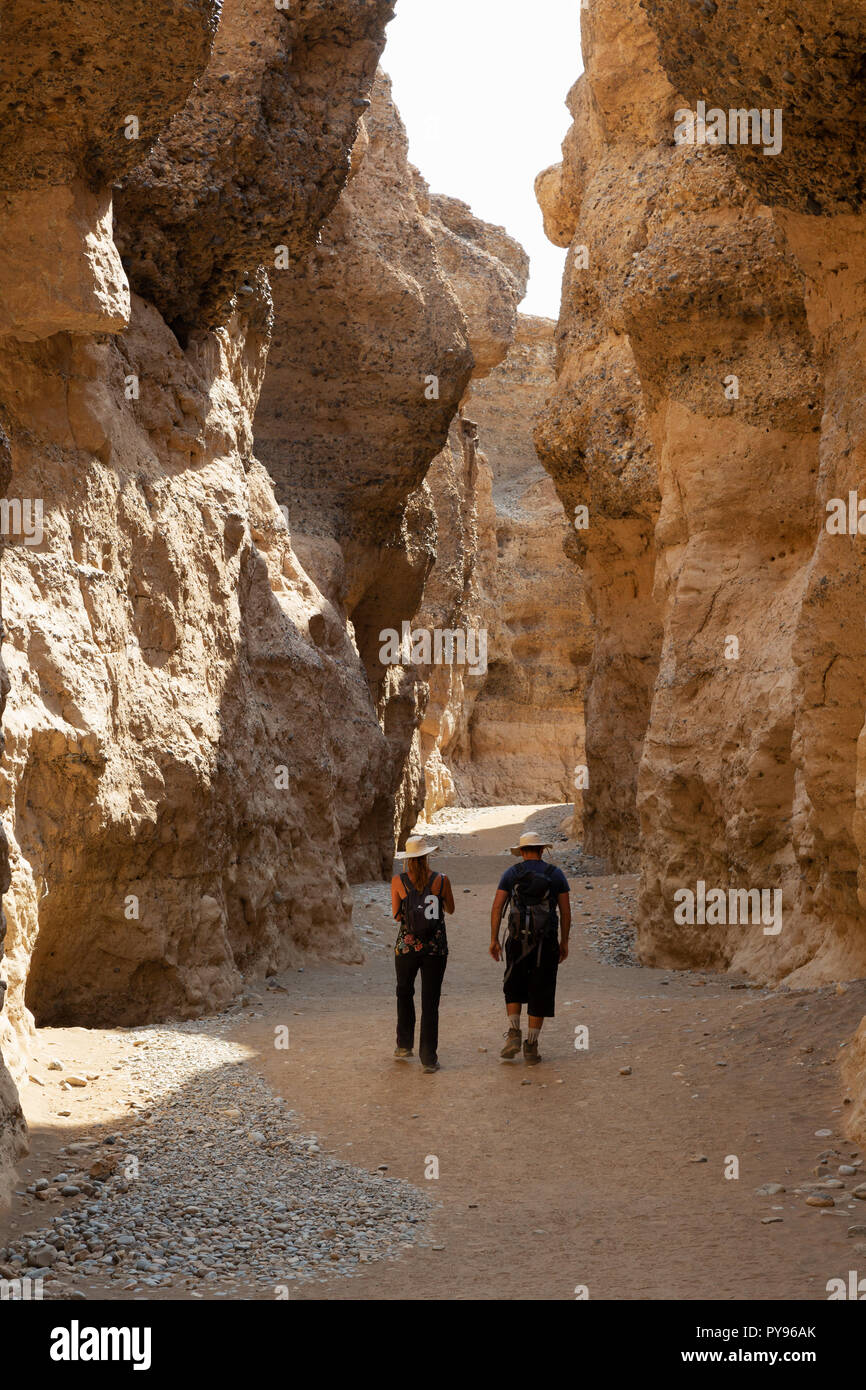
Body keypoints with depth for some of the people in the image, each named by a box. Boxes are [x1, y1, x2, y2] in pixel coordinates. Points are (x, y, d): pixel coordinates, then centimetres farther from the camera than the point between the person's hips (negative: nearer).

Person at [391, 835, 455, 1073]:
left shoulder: (398, 881, -6)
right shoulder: (441, 880, -7)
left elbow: (396, 915, 0)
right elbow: (450, 909, 7)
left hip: (407, 946, 1)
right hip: (436, 947, -1)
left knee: (404, 993, 24)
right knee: (430, 1002, 5)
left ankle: (404, 1045, 30)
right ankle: (428, 1058, 3)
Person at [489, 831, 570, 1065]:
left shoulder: (511, 873, 3)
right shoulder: (556, 874, 4)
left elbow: (497, 907, -3)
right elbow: (566, 911, 2)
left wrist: (494, 940, 2)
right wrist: (564, 942, 10)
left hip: (518, 941, 0)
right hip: (547, 941, 0)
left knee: (514, 988, 18)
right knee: (540, 994, 6)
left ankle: (513, 1035, 3)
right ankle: (531, 1047, 6)